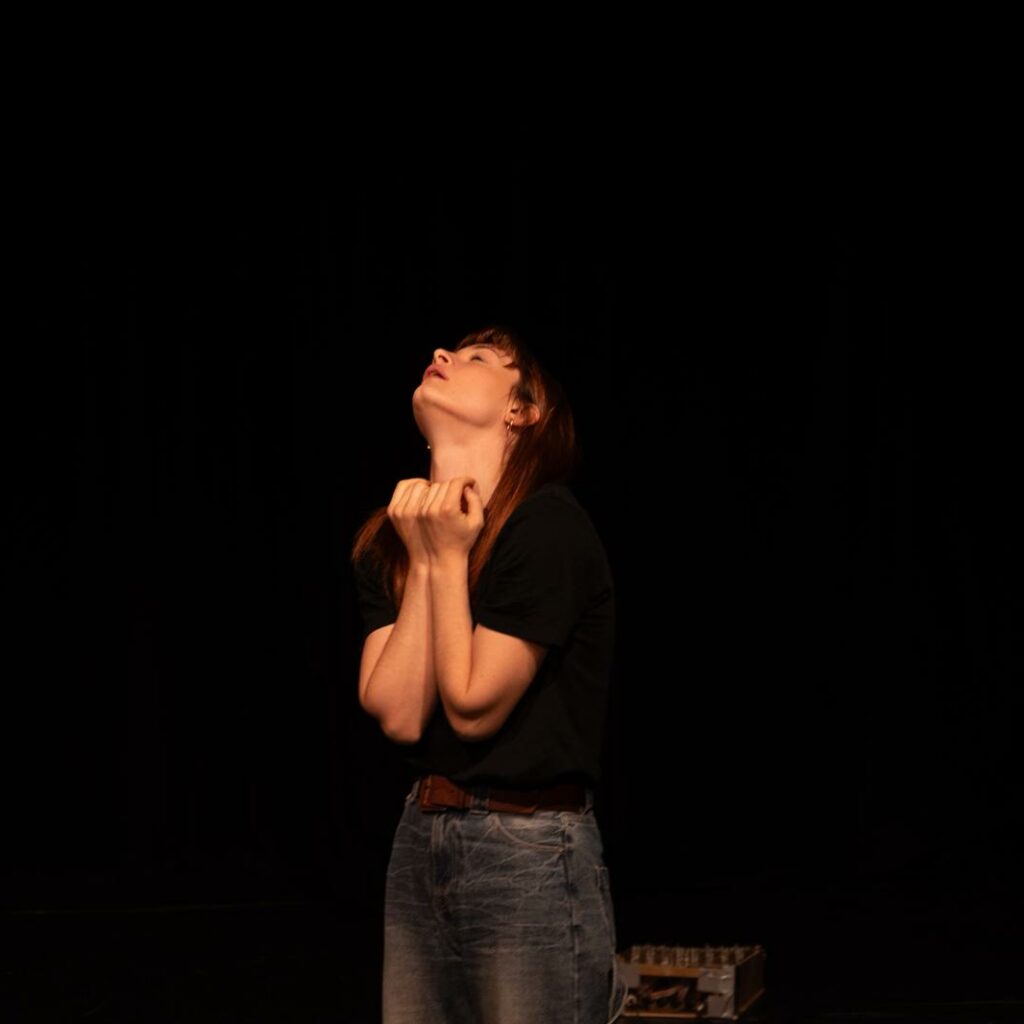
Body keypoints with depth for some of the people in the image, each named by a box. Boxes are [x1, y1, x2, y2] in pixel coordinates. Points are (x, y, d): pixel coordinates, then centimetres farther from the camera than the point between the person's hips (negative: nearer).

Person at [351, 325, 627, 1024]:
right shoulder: (389, 542, 7)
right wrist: (424, 561, -8)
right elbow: (398, 715, -4)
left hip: (532, 857, -6)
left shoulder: (547, 526, -13)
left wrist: (450, 557, -11)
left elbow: (473, 707, -15)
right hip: (421, 839, 6)